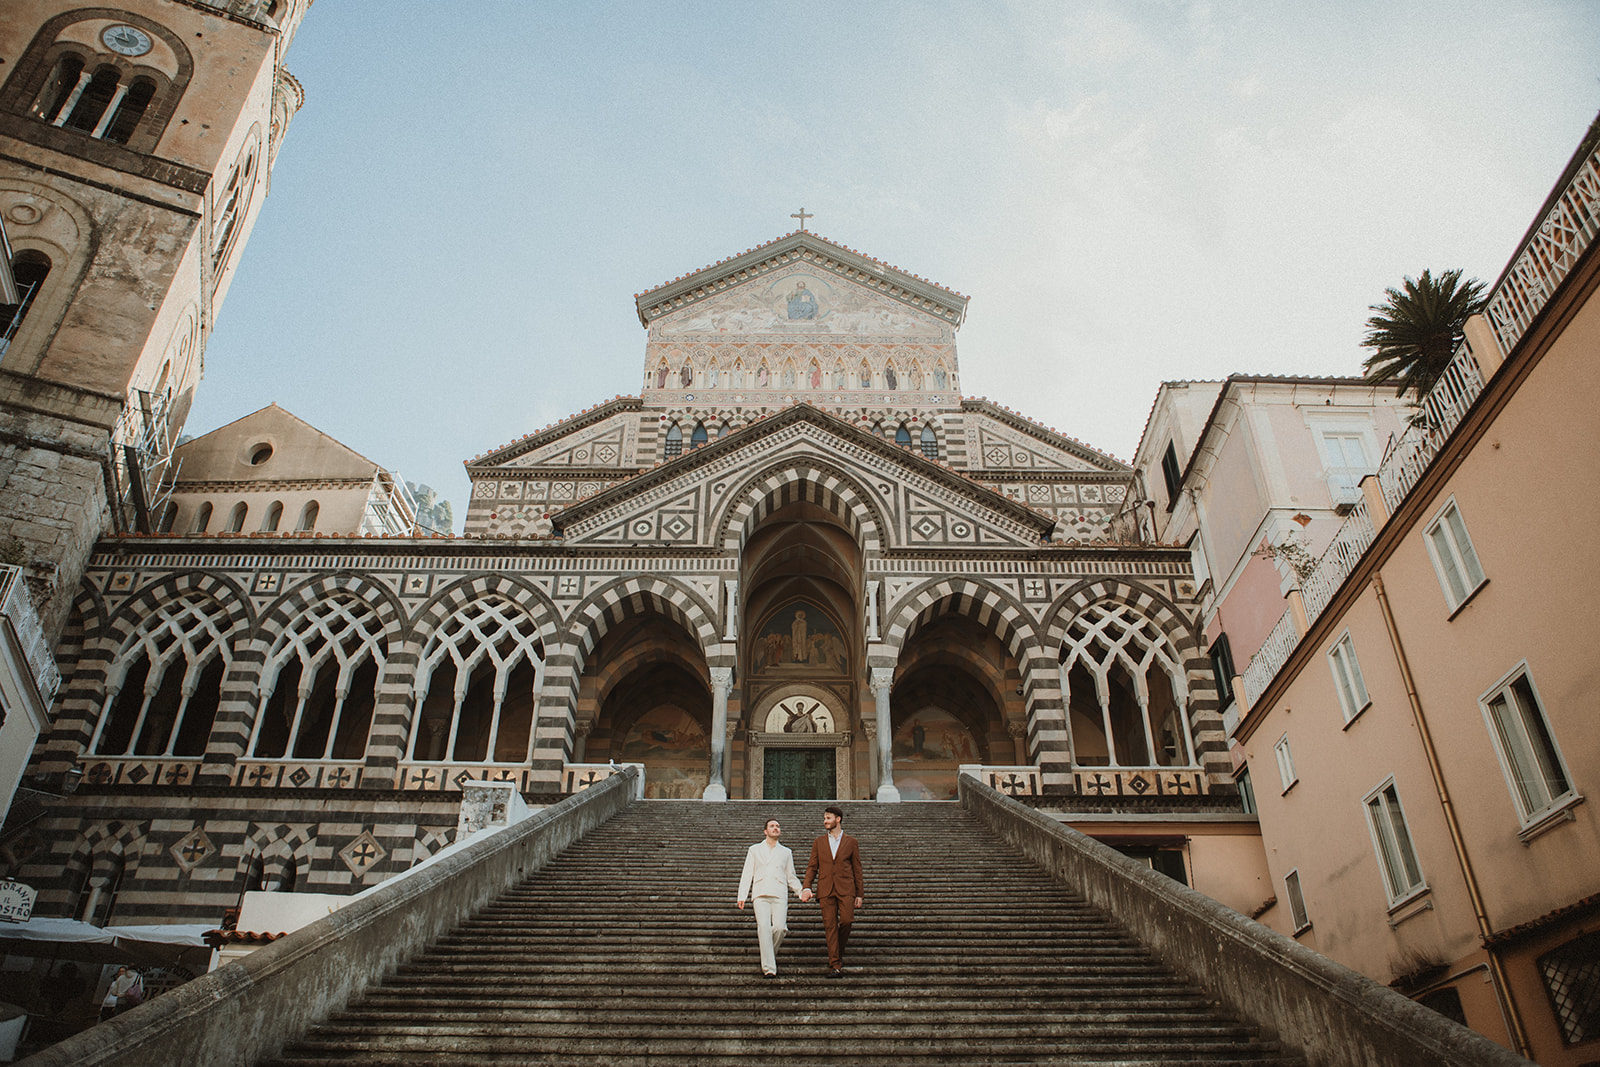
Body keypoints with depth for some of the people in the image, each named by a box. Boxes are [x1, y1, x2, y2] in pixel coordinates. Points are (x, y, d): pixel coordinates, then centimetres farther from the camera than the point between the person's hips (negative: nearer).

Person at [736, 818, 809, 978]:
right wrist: (741, 896, 2)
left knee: (780, 927, -17)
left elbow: (791, 877, 24)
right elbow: (747, 874, 13)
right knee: (764, 927, -17)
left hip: (779, 895, 1)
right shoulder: (754, 850, 18)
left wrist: (802, 892, 8)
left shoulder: (786, 852, 22)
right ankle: (769, 968, -14)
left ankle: (770, 954, 11)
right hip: (760, 894, -1)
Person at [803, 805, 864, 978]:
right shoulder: (819, 842, 14)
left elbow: (857, 869, 10)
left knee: (846, 921, -15)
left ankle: (839, 953, 10)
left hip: (846, 889, -1)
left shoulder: (851, 842, 10)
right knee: (830, 926, -4)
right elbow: (812, 867, 11)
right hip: (826, 890, 1)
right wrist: (806, 887, -5)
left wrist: (860, 894, 6)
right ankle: (835, 966, -1)